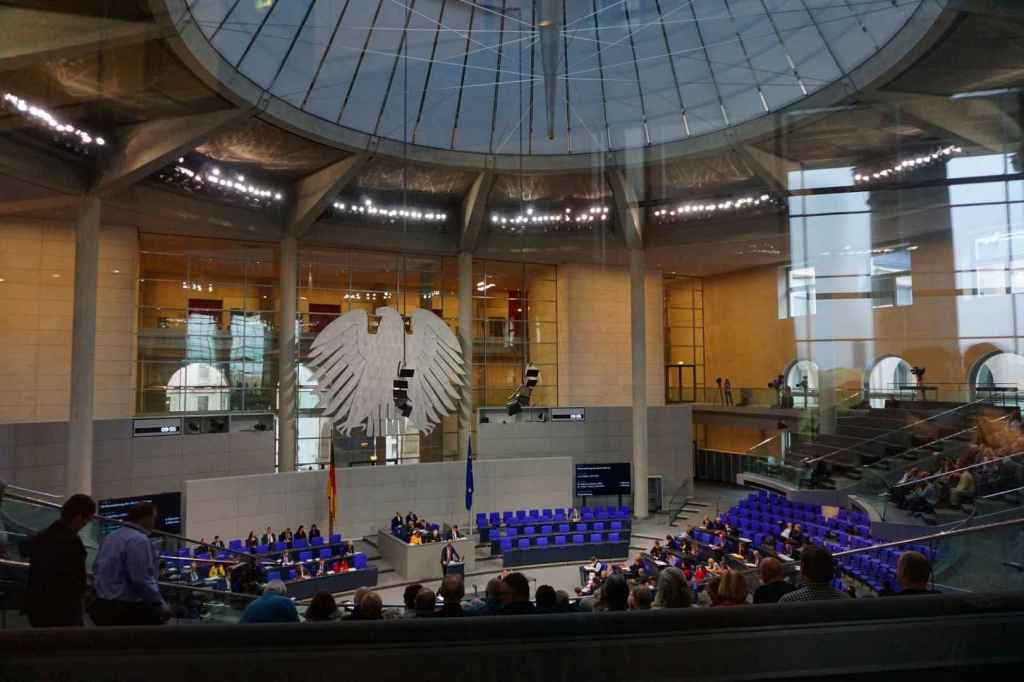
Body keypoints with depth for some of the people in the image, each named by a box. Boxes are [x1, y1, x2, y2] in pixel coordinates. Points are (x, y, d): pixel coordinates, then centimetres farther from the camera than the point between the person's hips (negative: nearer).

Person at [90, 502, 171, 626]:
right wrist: (160, 604, -15)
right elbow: (142, 580, -23)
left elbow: (96, 569, 21)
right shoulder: (139, 540, -18)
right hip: (127, 609, -10)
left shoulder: (110, 537, 13)